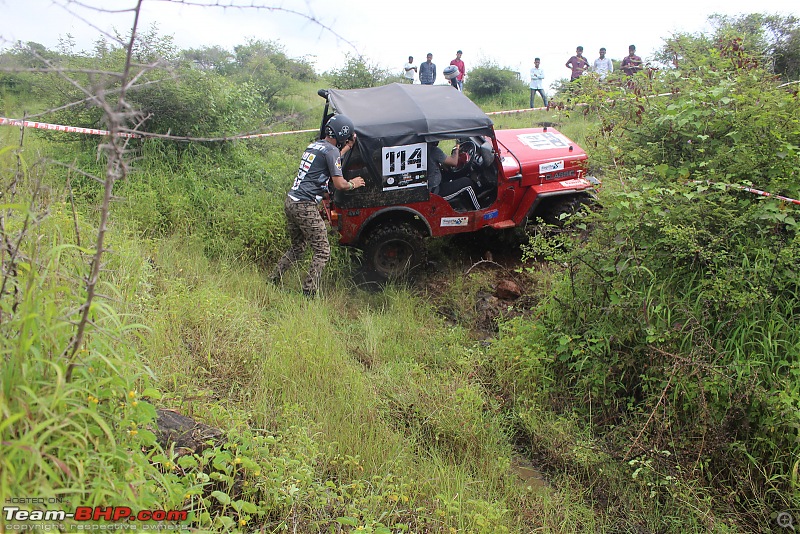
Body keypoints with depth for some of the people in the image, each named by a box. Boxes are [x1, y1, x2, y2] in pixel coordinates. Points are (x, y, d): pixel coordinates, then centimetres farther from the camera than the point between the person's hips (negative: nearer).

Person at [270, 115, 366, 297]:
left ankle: (272, 280, 25)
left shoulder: (314, 145, 17)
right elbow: (339, 184, -13)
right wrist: (353, 184, 7)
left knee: (297, 247, 23)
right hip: (305, 206, -9)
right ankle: (309, 292, -3)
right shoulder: (331, 150, -9)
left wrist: (347, 147, 41)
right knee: (322, 251, -1)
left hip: (290, 201, 9)